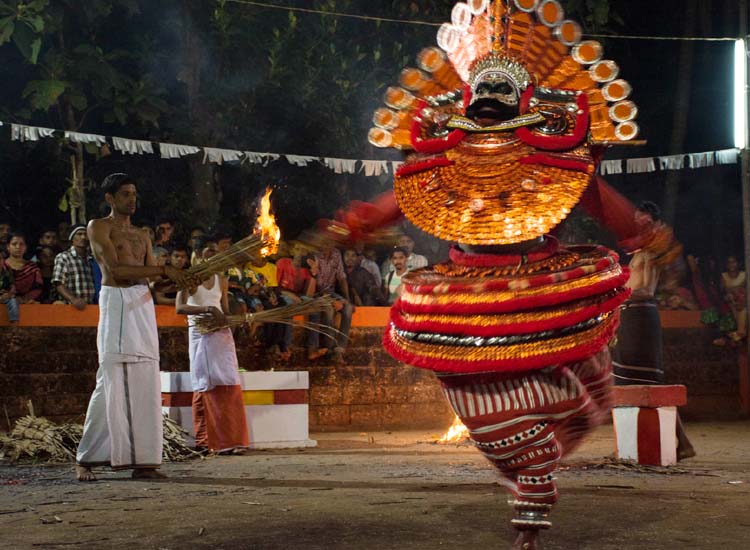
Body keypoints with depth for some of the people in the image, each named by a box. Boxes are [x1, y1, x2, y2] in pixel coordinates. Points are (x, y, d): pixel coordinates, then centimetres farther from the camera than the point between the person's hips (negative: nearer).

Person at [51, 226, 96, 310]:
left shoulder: (91, 259, 17)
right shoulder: (63, 257, 3)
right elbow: (59, 284, -6)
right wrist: (73, 300, -22)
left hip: (91, 307, 4)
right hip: (71, 307, -4)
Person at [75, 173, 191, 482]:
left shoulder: (141, 236, 22)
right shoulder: (99, 227, 3)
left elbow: (154, 279, 15)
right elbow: (116, 269, -11)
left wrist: (177, 279, -6)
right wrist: (163, 270, -14)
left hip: (143, 303, 6)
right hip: (116, 301, -6)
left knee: (145, 383, 1)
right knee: (112, 383, -10)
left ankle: (142, 460, 3)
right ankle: (86, 459, -2)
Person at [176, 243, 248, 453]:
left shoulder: (222, 281, 13)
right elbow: (180, 308, -15)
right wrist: (207, 309, -26)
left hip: (222, 334, 4)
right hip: (200, 334, -4)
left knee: (229, 386, -3)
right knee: (205, 387, -3)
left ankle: (229, 439, 0)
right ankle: (204, 441, 1)